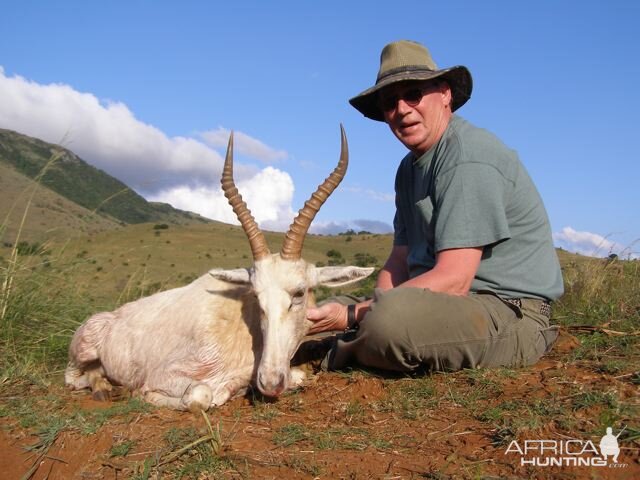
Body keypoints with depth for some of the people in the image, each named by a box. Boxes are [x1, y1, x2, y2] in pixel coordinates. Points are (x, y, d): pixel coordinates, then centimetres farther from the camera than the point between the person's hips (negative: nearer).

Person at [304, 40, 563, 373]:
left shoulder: (468, 158, -18)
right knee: (319, 315, 12)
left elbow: (453, 280, -25)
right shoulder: (410, 168, 13)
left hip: (508, 311, -8)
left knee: (392, 319, -37)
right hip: (442, 299, 9)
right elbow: (400, 260, 9)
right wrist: (374, 308, -10)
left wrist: (354, 315, -24)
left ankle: (353, 348, -7)